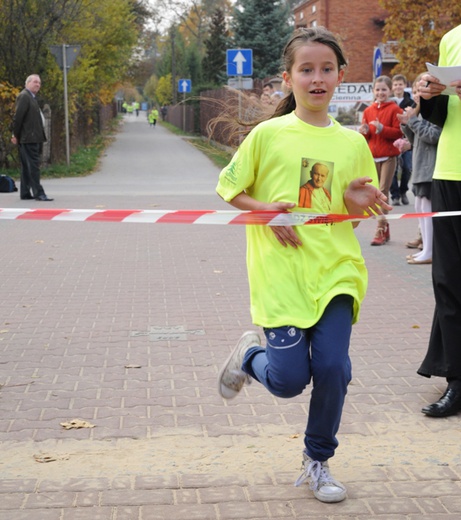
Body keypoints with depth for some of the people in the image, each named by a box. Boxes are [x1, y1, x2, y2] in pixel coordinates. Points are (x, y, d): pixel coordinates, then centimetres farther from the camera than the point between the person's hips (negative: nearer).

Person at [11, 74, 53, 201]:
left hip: (34, 138, 10)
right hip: (29, 138, -10)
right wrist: (16, 135, -13)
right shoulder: (24, 96, -9)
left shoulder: (32, 98, 22)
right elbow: (18, 116, -14)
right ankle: (38, 193, -12)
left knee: (27, 167, 11)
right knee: (33, 165, -10)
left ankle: (25, 193, 14)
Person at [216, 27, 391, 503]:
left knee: (333, 368, -7)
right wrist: (267, 210, -12)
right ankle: (249, 356, 31)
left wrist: (359, 201, -8)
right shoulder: (267, 134, -2)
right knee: (289, 379, -6)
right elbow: (228, 191, 5)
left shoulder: (352, 142, 6)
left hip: (335, 272, 2)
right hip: (280, 273, -2)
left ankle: (318, 460, 18)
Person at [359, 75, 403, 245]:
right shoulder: (368, 111, 12)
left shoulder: (395, 109, -3)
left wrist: (382, 129, -21)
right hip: (372, 156, 5)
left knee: (383, 191, -11)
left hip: (388, 156, -5)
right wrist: (364, 132, -5)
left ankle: (380, 230, -11)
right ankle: (385, 229, 16)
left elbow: (399, 132, -10)